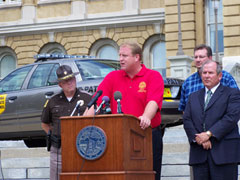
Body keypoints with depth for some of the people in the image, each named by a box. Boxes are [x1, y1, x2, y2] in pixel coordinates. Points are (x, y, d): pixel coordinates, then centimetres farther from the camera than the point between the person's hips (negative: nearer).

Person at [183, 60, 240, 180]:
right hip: (199, 153, 4)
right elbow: (187, 120, 10)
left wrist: (209, 134, -14)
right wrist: (197, 138, -8)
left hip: (223, 152, -4)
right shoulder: (193, 97, 21)